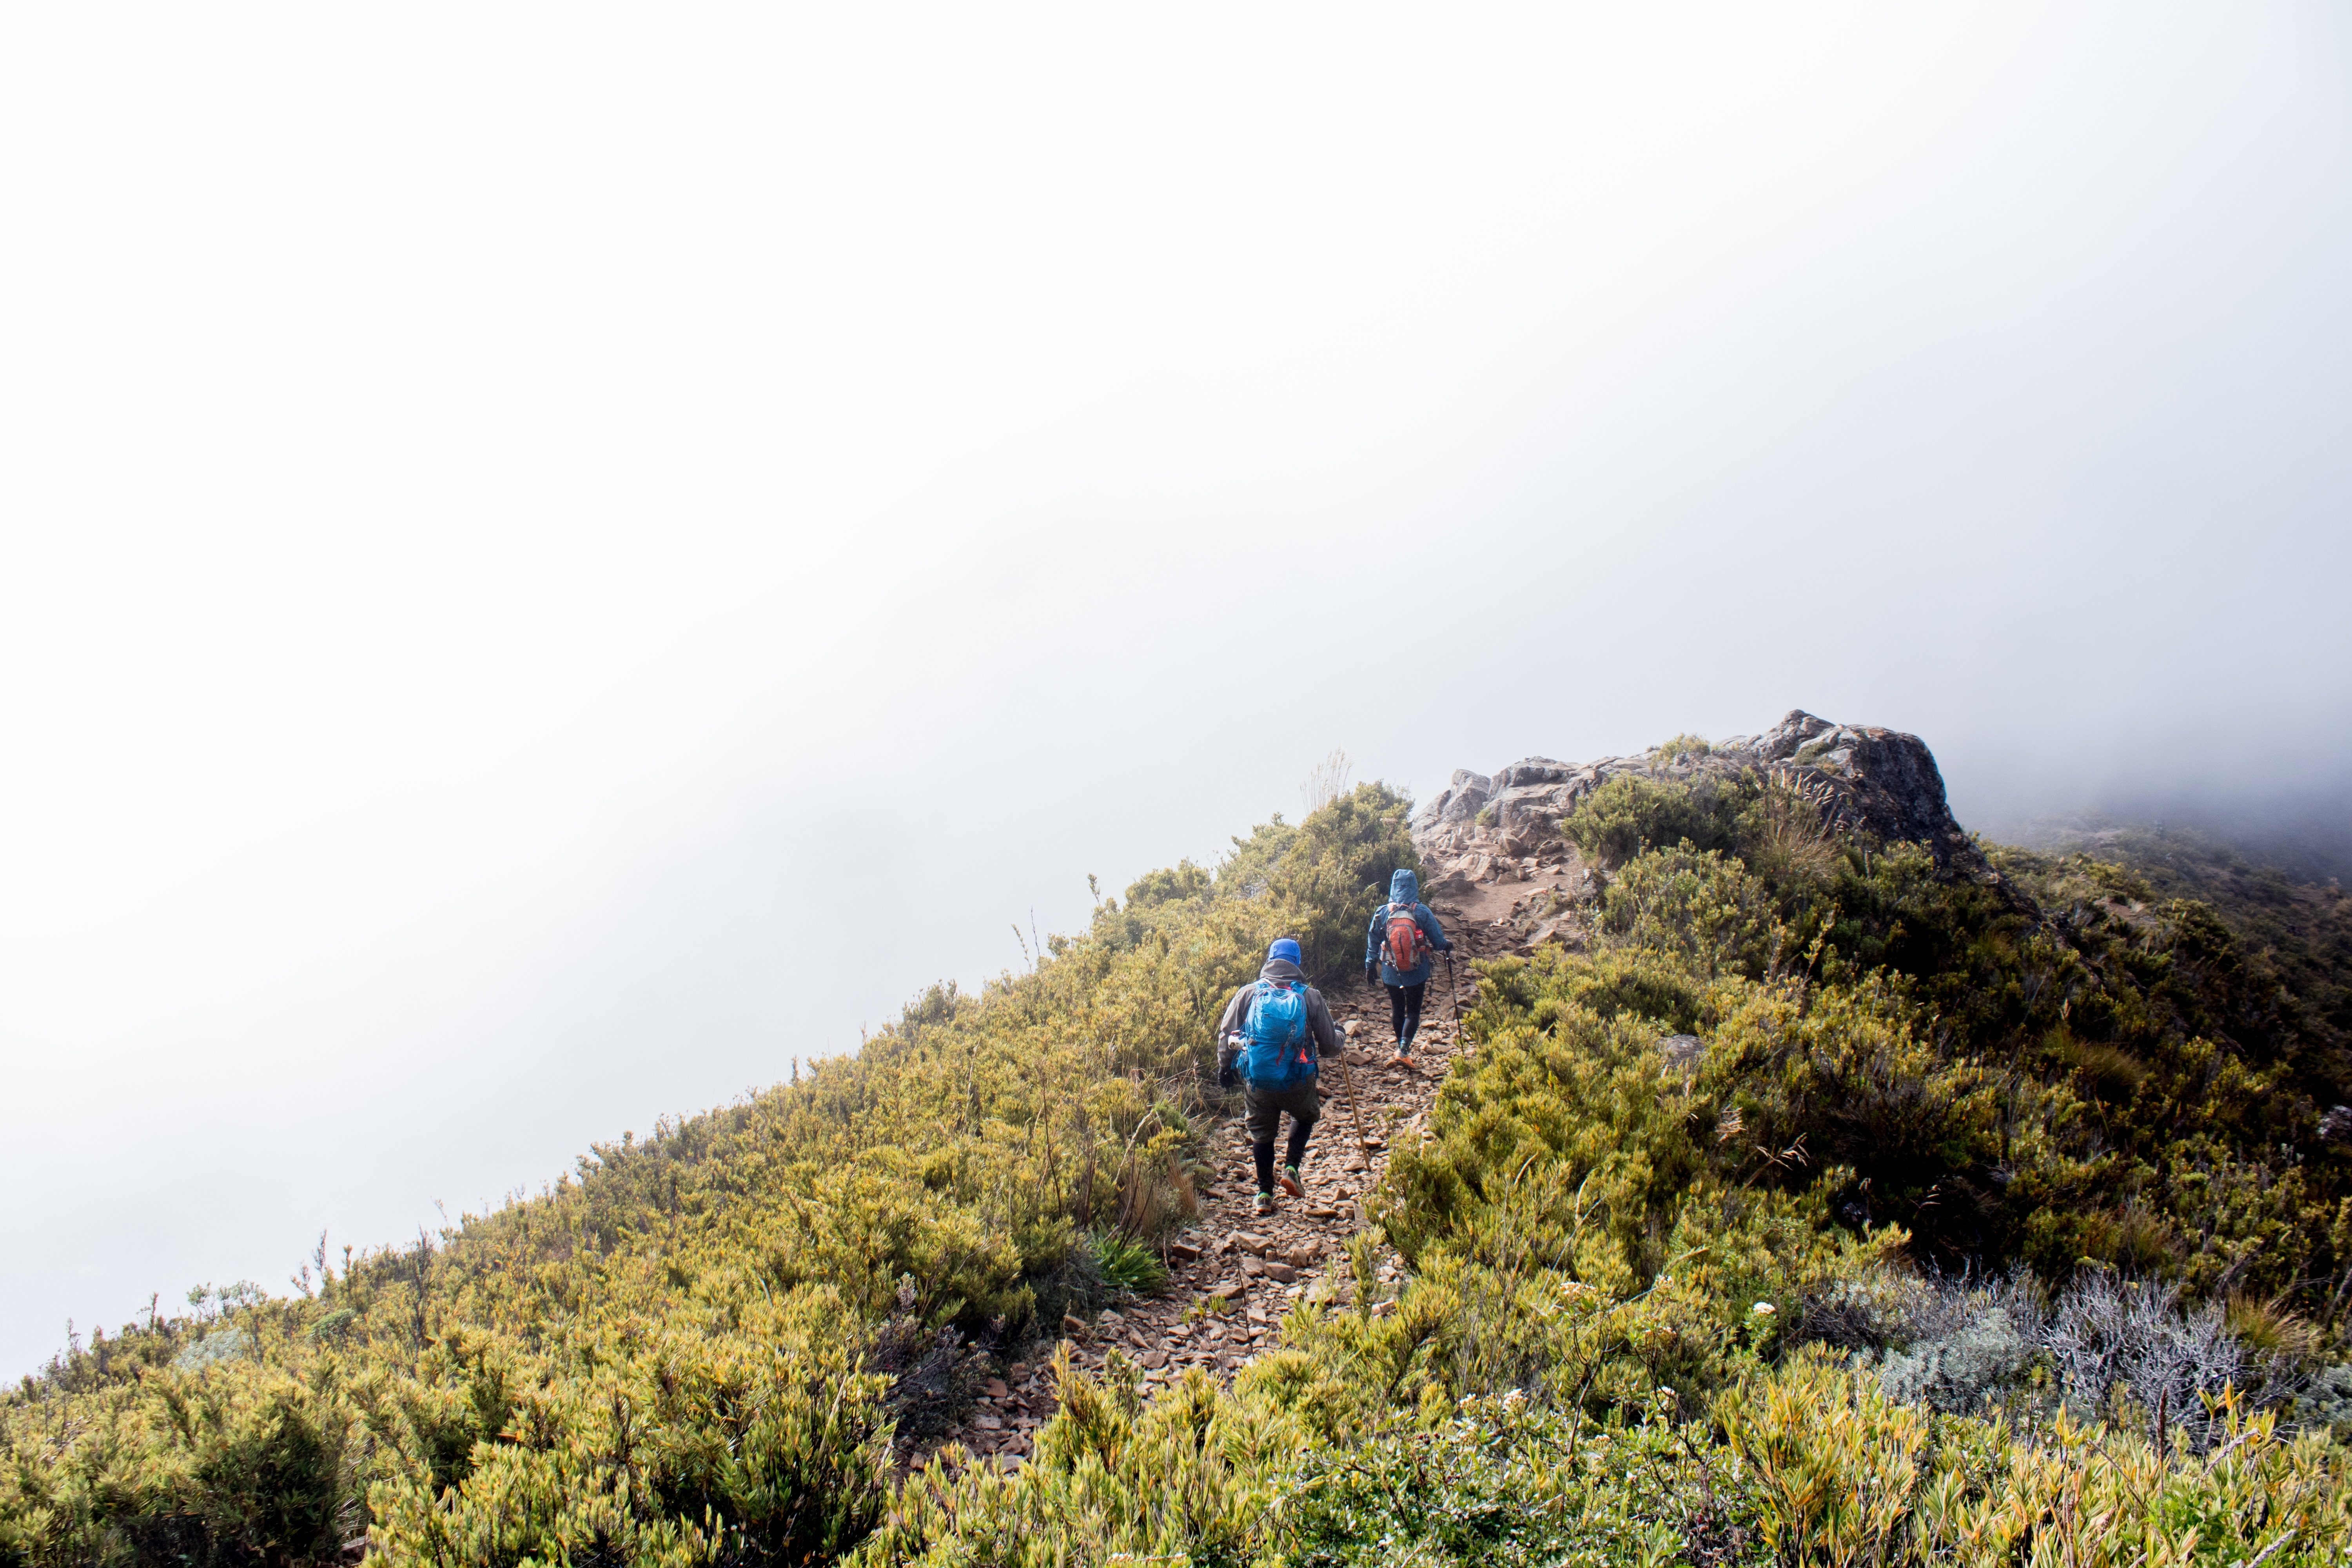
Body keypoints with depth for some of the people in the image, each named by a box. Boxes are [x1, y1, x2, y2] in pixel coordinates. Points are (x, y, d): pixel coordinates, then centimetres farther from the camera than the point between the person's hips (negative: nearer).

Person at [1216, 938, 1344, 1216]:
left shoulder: (1248, 993, 1)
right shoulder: (1310, 996, -3)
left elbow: (1226, 1035, 3)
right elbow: (1329, 1045, 0)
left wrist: (1224, 1068, 18)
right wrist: (1340, 1044, 23)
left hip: (1255, 1081, 1)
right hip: (1297, 1081, -1)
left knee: (1262, 1133, 21)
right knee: (1306, 1116, 29)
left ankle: (1265, 1194, 22)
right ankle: (1291, 1169, 12)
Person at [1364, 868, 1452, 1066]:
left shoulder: (1382, 913, -8)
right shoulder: (1422, 912, -14)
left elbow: (1372, 944, 1)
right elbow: (1439, 941, -6)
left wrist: (1370, 967, 15)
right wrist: (1447, 946, 17)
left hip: (1391, 973, 2)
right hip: (1417, 973, -2)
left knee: (1397, 1010, 19)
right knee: (1413, 1011, 9)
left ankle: (1402, 1049, 30)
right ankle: (1404, 1051, -6)